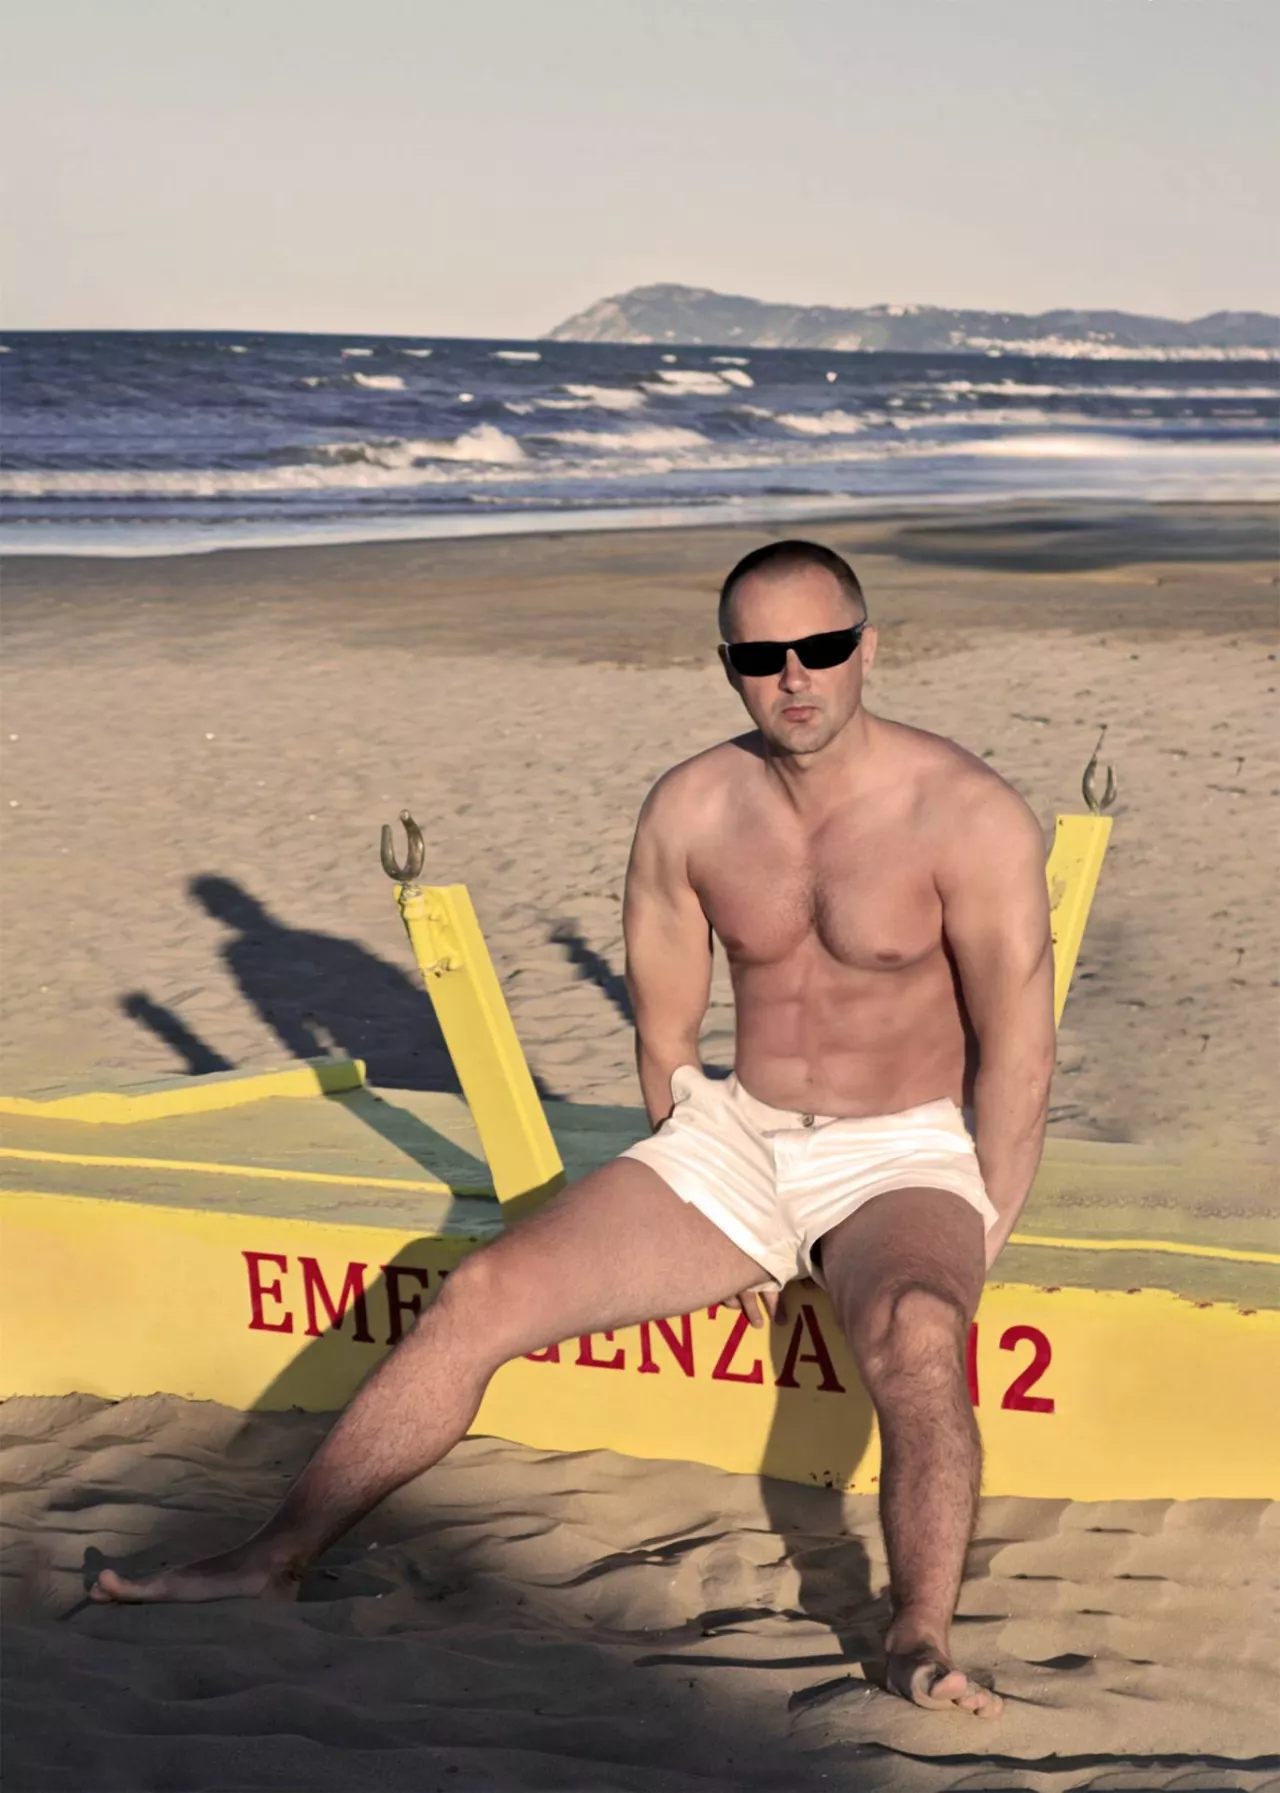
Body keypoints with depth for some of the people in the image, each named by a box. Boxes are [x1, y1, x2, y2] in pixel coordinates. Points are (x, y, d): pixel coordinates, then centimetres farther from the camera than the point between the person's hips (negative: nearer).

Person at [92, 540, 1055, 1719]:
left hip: (901, 1157, -3)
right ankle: (276, 1557, -1)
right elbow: (664, 1037, 5)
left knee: (912, 1333, -39)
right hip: (736, 1134, 3)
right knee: (485, 1293, -10)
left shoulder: (967, 814, -13)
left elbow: (1018, 1046, -9)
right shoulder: (689, 811, -2)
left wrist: (979, 1236, -11)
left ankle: (922, 1642, -33)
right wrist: (707, 1223, 2)